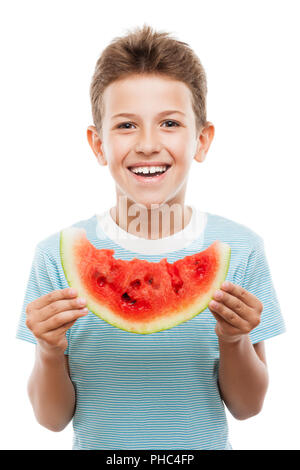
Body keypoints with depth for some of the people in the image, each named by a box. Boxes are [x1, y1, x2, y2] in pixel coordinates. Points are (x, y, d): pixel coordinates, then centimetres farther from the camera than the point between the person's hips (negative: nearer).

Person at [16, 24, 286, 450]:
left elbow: (247, 407, -8)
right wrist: (49, 354, -28)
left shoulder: (240, 250, -15)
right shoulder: (58, 256, -17)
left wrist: (234, 341, -25)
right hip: (99, 446, 0)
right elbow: (53, 418, -10)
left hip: (205, 446, 1)